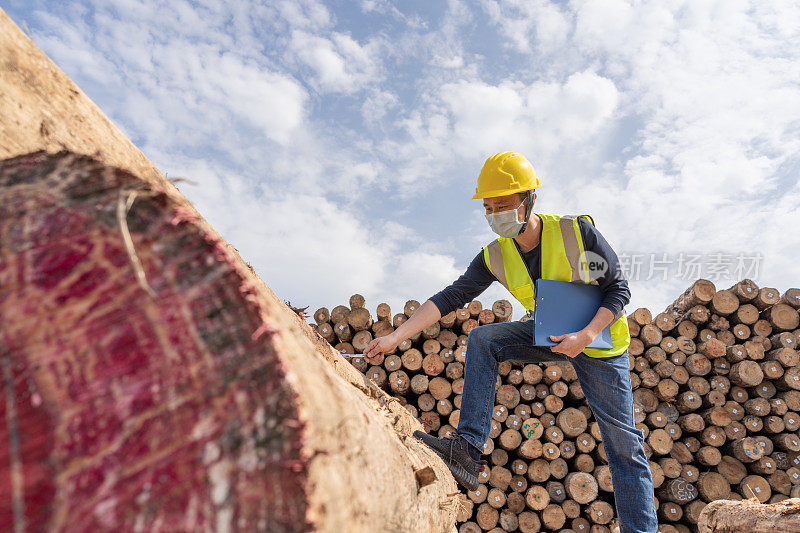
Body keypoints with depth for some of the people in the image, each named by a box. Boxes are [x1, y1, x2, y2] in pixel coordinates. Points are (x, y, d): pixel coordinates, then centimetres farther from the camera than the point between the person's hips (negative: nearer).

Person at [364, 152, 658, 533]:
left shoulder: (577, 232, -22)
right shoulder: (495, 257, -12)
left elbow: (619, 289, -15)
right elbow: (450, 297, -14)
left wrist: (586, 336, -30)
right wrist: (395, 337, -22)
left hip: (599, 340, -3)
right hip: (550, 334, 3)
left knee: (624, 444, -2)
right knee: (482, 339, -18)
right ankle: (468, 450, -18)